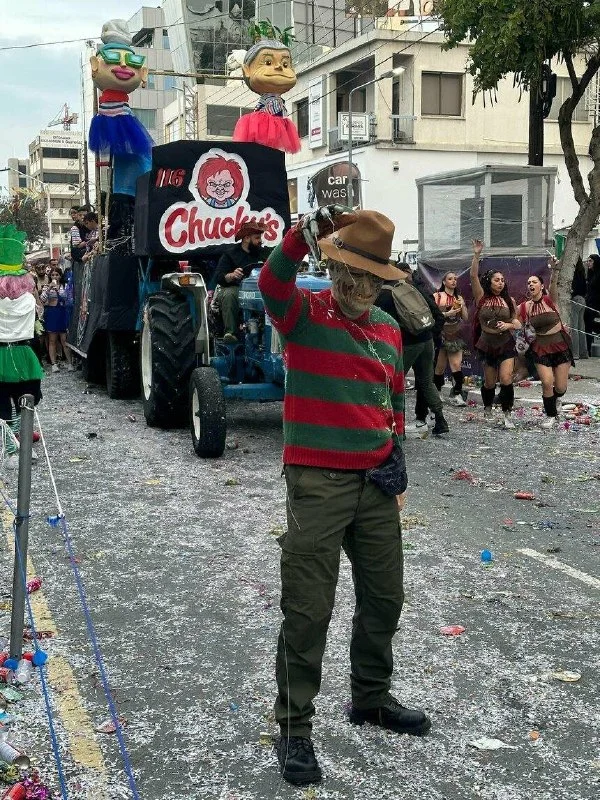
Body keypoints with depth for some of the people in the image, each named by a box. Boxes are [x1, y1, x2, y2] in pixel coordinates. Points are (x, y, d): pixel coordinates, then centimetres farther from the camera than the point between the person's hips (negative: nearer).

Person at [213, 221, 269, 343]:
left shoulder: (262, 253, 21)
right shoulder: (230, 254, 8)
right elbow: (218, 278, -3)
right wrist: (232, 275, -24)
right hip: (235, 288, -2)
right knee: (228, 295, -37)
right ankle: (230, 332, -39)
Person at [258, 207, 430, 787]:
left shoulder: (388, 330, 10)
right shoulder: (304, 314, -6)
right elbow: (272, 283, -29)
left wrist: (399, 471, 16)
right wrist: (304, 232, -43)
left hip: (376, 484, 6)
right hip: (317, 482, -6)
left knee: (384, 597, 16)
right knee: (308, 609, -2)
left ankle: (371, 698, 37)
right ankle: (294, 729, 11)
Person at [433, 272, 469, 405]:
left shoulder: (459, 298, 12)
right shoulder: (437, 296, 0)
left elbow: (465, 318, 13)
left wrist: (462, 306, -3)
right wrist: (447, 314, -18)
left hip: (455, 336, 3)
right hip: (440, 334, -3)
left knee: (457, 365, -9)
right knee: (440, 366, 2)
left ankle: (457, 394, -6)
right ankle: (437, 392, 17)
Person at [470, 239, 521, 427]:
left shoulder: (509, 301, 2)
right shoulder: (482, 298, -3)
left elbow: (518, 324, 8)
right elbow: (473, 276, -15)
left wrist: (508, 325, -14)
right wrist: (476, 255, -25)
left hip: (506, 344, 0)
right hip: (487, 345, 0)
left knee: (506, 380, -15)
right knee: (489, 382, 10)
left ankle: (507, 415, -4)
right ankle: (487, 409, 36)